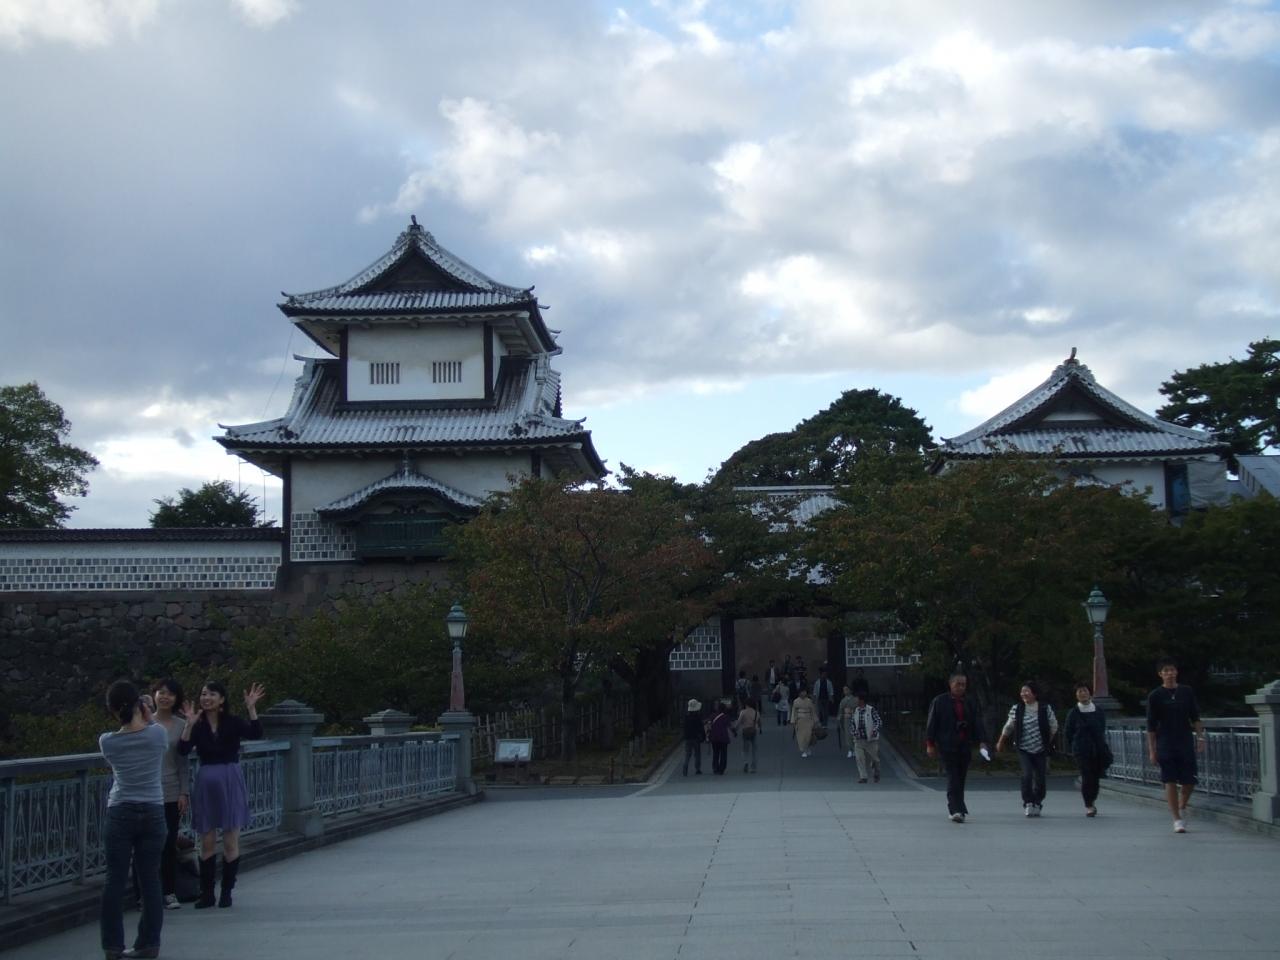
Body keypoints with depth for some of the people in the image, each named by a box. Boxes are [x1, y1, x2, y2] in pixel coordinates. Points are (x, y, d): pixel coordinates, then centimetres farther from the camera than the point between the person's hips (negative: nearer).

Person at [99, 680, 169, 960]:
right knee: (150, 879, 7)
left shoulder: (107, 742, -6)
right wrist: (148, 720, 15)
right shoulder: (158, 734, -7)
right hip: (153, 813, 1)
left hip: (121, 814, -1)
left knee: (115, 880, 4)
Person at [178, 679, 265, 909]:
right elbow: (183, 750, -12)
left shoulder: (233, 722, -2)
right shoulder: (198, 725, 1)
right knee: (207, 842, 6)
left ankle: (226, 892, 13)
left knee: (231, 842, 2)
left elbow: (255, 734, -16)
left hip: (231, 782, -2)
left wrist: (251, 709, -25)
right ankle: (207, 893, 14)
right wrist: (189, 725, -23)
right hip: (206, 783, 2)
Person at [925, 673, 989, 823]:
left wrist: (982, 741, -8)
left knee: (961, 779, 7)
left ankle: (956, 809, 18)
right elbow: (931, 723, 1)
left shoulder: (971, 702, 11)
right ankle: (955, 810, -18)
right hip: (947, 747, -4)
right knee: (953, 778, -13)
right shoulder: (940, 701, 1)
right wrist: (930, 744, -4)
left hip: (965, 747, 4)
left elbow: (978, 723, 6)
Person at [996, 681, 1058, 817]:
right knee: (1027, 775, -17)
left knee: (1040, 778, 1)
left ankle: (1037, 804, 20)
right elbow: (1008, 727, 10)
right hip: (1023, 749, 0)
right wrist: (1000, 742, 17)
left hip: (1040, 750, 0)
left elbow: (1053, 727, 6)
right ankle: (1028, 803, -5)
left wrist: (1049, 743, 8)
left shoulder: (1045, 709, -6)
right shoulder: (1016, 709, -2)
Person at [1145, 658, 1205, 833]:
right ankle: (1177, 819, 3)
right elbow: (1151, 726, -1)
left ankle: (1182, 807, 30)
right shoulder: (1155, 696, -2)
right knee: (1170, 782, -4)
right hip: (1165, 745, -2)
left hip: (1186, 743, 2)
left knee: (1189, 781, 3)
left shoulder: (1187, 692, 5)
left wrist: (1200, 738, 1)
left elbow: (1195, 718, 11)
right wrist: (1152, 751, -4)